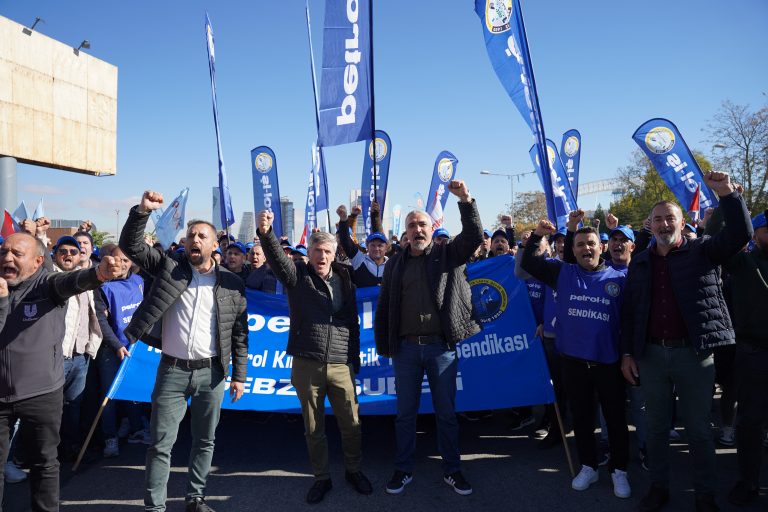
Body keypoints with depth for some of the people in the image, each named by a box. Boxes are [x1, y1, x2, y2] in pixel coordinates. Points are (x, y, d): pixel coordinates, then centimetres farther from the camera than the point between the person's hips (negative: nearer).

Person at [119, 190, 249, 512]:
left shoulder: (231, 283, 1)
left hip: (211, 371, 1)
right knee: (160, 443, 3)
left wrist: (239, 375, 1)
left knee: (205, 441, 13)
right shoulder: (169, 266, 2)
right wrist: (142, 211, -22)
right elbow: (131, 246, -5)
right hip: (172, 370, -1)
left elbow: (239, 333, 3)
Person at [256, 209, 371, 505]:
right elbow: (277, 258, -23)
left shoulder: (344, 280, 7)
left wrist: (355, 360, 9)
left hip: (341, 365, 2)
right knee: (313, 428, 11)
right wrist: (265, 233, -43)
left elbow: (353, 322, 11)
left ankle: (353, 470, 34)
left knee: (351, 423, 10)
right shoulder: (297, 275, -2)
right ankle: (322, 477, 30)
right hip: (306, 365, -2)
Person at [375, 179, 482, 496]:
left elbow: (474, 237, -13)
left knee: (446, 412, 10)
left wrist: (465, 201, -26)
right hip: (406, 348, 2)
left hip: (442, 347, -1)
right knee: (405, 413, 12)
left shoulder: (448, 255, 4)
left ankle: (452, 470, 26)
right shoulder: (395, 264, 8)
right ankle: (403, 469, 27)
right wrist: (383, 346, 5)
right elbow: (383, 309, 9)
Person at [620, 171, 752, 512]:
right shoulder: (640, 262, 8)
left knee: (698, 428, 9)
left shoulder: (703, 251, 1)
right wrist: (627, 352, 5)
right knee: (656, 426, 13)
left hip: (693, 354, -2)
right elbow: (629, 310, 9)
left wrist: (727, 194, -26)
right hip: (651, 354, 3)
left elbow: (741, 234, -16)